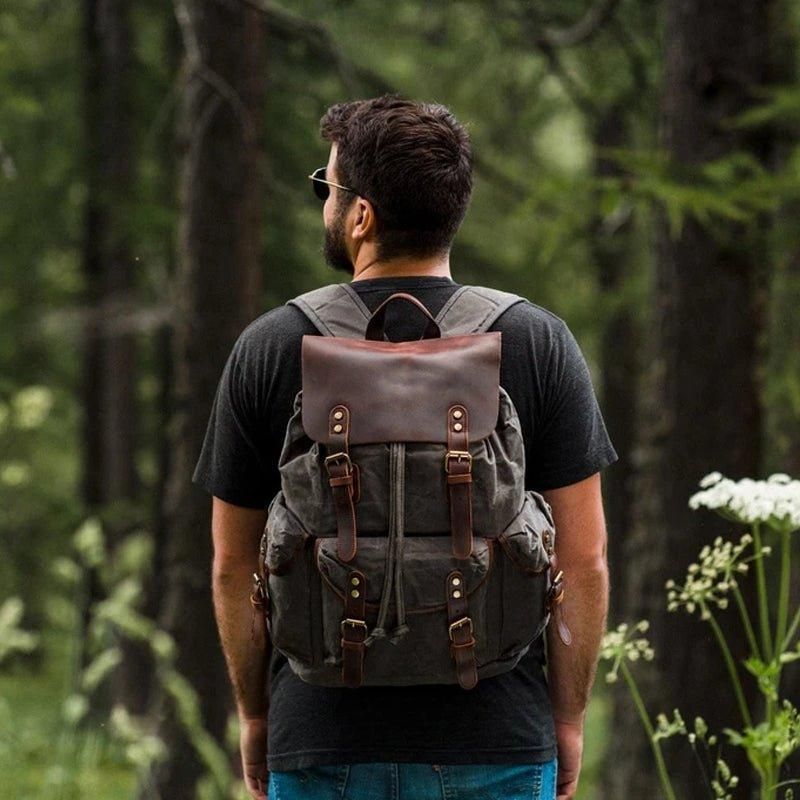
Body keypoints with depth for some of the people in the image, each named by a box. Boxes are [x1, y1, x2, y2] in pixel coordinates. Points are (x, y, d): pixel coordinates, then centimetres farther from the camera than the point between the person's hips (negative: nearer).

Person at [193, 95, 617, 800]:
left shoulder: (269, 349, -1)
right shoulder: (539, 342, -2)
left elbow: (235, 563, 5)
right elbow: (584, 559, -2)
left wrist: (255, 715, 16)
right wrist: (568, 718, 8)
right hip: (497, 742, 0)